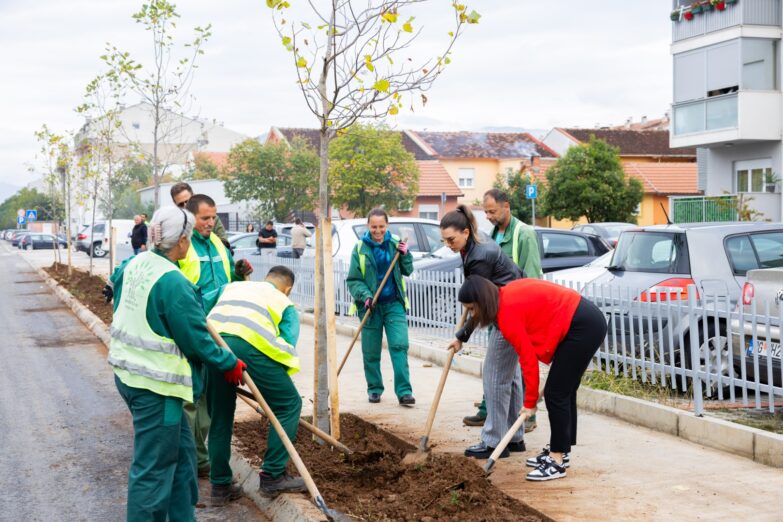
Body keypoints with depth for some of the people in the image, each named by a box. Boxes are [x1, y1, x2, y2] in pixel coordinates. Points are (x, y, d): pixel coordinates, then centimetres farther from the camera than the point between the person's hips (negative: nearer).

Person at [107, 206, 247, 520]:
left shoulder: (133, 265, 2)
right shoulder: (173, 282, -23)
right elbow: (195, 339, -17)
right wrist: (229, 365, -2)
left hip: (127, 373, 9)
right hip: (155, 384, -9)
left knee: (180, 451, 19)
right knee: (153, 467, 1)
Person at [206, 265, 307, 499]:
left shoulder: (233, 287, 36)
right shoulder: (285, 304, 24)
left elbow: (214, 316, 25)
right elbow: (288, 346, 13)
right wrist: (272, 390, 20)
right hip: (249, 345, -5)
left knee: (220, 416, 21)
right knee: (289, 405, 13)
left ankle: (219, 486, 27)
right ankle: (272, 476, 13)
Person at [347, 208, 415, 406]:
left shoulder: (394, 244, 2)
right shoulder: (360, 248, -2)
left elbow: (407, 271, 8)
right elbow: (353, 280, -1)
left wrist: (404, 254, -11)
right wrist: (365, 296, -18)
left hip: (394, 304, 0)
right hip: (370, 306, 0)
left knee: (400, 345, -10)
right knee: (371, 352, 7)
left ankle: (404, 391, -10)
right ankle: (374, 389, 23)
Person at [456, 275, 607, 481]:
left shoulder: (508, 313, -17)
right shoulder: (507, 293, 8)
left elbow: (528, 359, -15)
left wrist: (530, 402, -7)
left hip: (584, 327, -10)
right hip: (587, 320, 10)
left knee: (556, 393, -6)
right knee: (564, 391, 15)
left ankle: (557, 461, -2)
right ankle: (560, 451, 24)